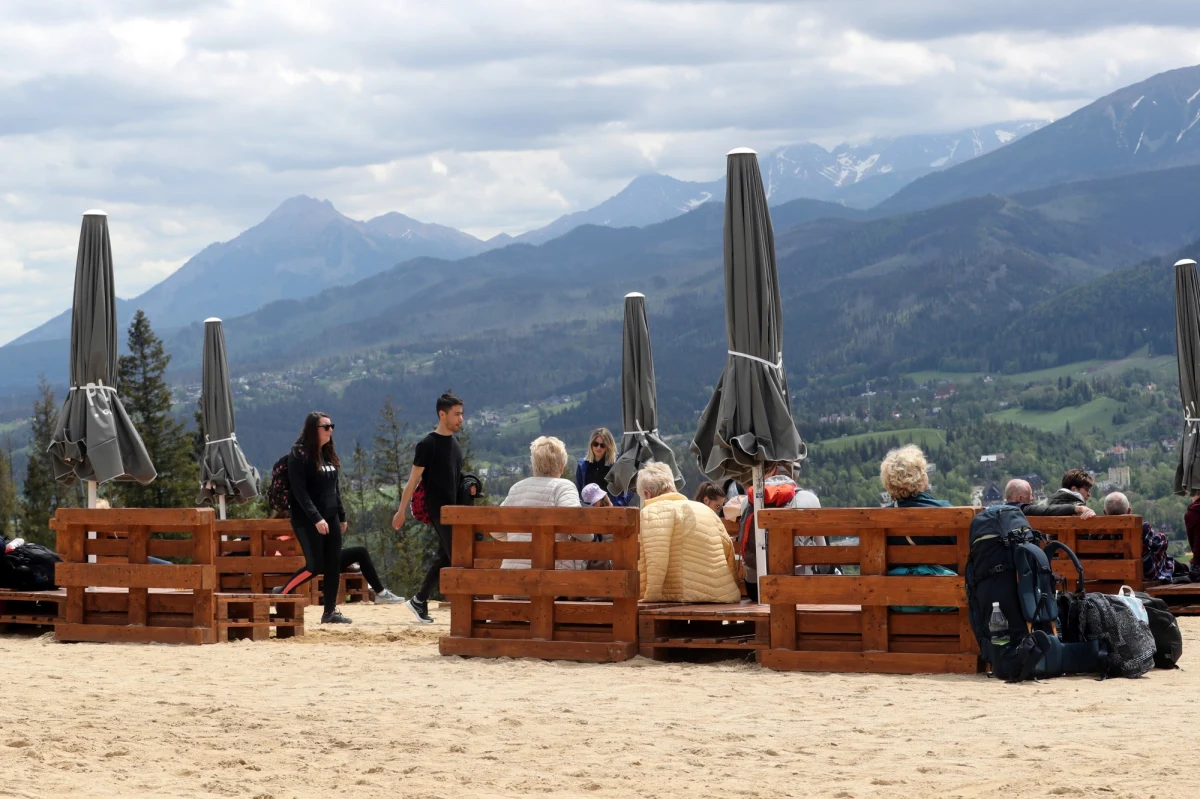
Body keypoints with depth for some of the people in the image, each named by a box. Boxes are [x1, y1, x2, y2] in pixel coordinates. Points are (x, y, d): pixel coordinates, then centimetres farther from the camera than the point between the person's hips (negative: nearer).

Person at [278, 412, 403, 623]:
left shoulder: (328, 454, 12)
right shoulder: (299, 455, -12)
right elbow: (299, 491, -18)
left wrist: (341, 516, 16)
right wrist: (316, 518, -24)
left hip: (330, 517, 8)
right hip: (307, 519, -8)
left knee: (333, 564, 4)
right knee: (315, 565, -10)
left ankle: (330, 611, 8)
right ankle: (280, 595, 3)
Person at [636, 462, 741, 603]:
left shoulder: (653, 511, -3)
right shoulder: (703, 508, 20)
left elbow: (655, 561, -16)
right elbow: (728, 549, 23)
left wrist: (649, 598, -13)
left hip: (688, 597, -8)